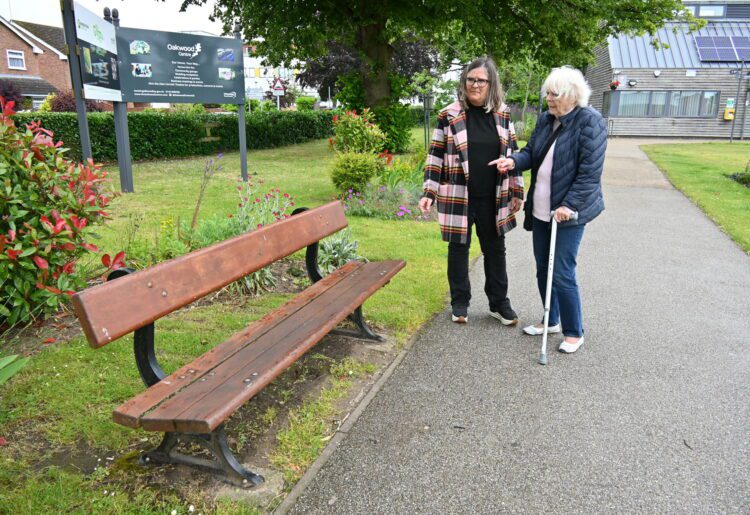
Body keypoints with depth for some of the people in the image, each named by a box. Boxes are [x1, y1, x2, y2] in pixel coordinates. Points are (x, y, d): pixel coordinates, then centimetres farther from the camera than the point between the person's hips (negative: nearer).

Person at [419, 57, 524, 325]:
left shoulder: (502, 114, 4)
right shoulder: (450, 115, -5)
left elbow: (513, 154, 10)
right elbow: (436, 156, -3)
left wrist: (517, 191, 8)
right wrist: (429, 192, -8)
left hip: (493, 199, 3)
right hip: (458, 198, -3)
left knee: (495, 250, 12)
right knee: (459, 249, 9)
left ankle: (499, 303, 27)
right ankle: (460, 303, 24)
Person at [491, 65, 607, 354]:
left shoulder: (590, 122, -12)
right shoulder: (545, 119, 9)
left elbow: (590, 172, -16)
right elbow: (531, 152, 14)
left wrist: (569, 205, -22)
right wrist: (514, 161, -8)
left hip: (568, 211, -7)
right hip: (540, 209, 8)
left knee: (562, 274, -5)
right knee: (543, 269, 15)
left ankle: (574, 333, 14)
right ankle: (552, 321, 33)